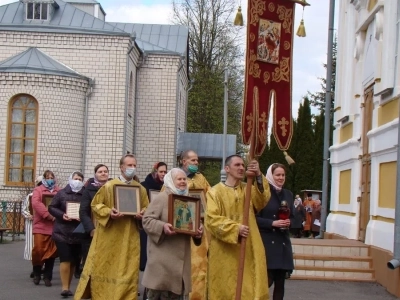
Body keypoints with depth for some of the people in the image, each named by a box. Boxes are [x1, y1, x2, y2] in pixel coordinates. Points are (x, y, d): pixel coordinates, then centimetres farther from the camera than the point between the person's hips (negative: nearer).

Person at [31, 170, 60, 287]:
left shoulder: (59, 191, 11)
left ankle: (47, 277, 12)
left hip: (55, 226, 2)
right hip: (40, 226, -2)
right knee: (38, 250, -7)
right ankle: (36, 273, 14)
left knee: (52, 251, 3)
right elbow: (36, 203, -12)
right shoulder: (38, 190, 5)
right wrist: (48, 215, -20)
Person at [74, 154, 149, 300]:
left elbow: (147, 209, 14)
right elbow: (95, 204, 0)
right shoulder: (109, 186, -4)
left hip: (130, 237, 3)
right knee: (104, 268, 4)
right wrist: (108, 212, -17)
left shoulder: (141, 189, 6)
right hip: (109, 235, -2)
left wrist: (141, 214, -8)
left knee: (128, 270, 2)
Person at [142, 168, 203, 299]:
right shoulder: (161, 198, -7)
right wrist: (162, 227, -29)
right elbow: (147, 220, -13)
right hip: (163, 255, -7)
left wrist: (198, 230, -2)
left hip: (180, 255, 7)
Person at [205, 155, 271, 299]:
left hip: (247, 249, 3)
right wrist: (235, 228, -23)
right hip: (224, 251, -3)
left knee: (248, 288, 0)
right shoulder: (215, 191, -2)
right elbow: (211, 219, -11)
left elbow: (262, 200, -10)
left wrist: (259, 176, -24)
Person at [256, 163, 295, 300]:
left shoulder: (288, 194, 12)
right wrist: (273, 223, -18)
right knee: (268, 279, -11)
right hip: (267, 242, -6)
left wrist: (289, 222, -4)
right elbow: (255, 218, -8)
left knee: (280, 281, 4)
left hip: (283, 242, 6)